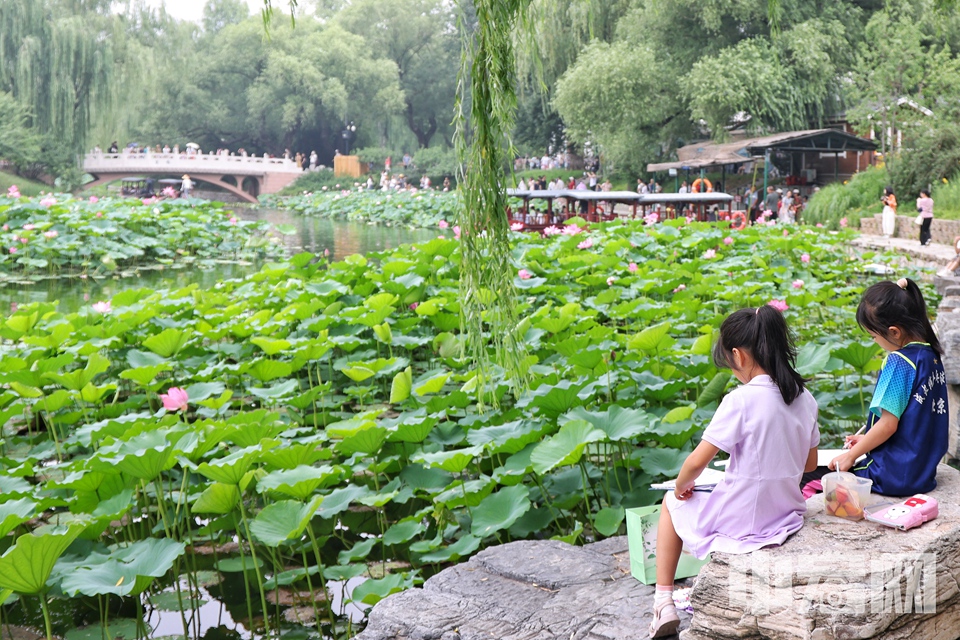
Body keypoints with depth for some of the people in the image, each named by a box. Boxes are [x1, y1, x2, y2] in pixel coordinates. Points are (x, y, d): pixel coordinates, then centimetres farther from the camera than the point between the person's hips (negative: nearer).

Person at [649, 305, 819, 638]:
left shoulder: (741, 400, -21)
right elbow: (810, 464, 10)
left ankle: (664, 603, 20)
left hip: (740, 521, -6)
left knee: (671, 503, 22)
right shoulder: (804, 398, -1)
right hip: (786, 517, 6)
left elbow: (697, 462, -20)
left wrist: (681, 486, -1)